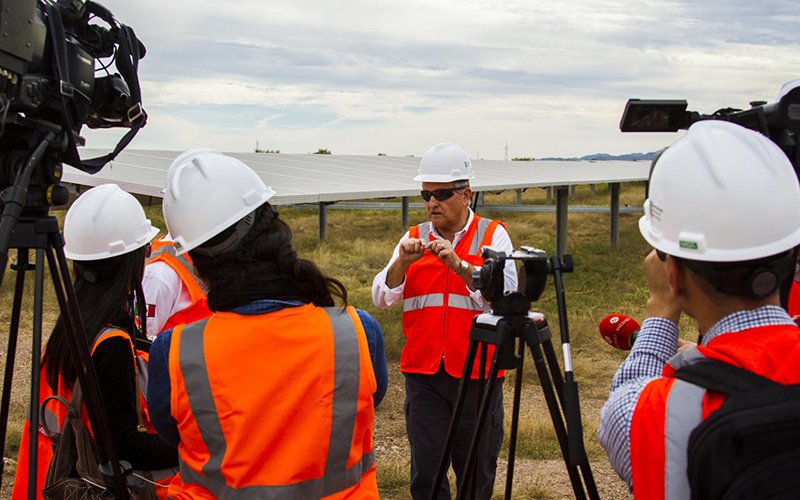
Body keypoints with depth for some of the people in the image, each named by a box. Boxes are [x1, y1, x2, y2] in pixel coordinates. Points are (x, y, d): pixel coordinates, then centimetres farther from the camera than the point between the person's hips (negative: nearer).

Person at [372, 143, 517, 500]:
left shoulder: (493, 235, 2)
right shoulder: (413, 239, 9)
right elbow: (381, 298, 0)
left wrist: (459, 264, -24)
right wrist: (402, 263, -17)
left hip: (479, 375, -2)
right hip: (423, 374, 2)